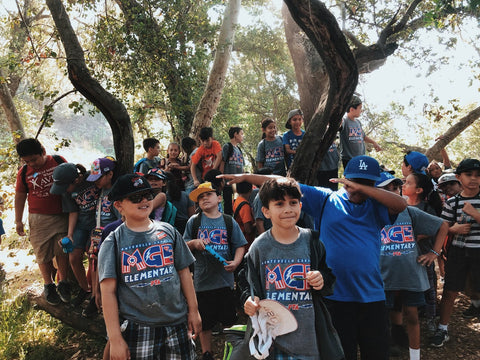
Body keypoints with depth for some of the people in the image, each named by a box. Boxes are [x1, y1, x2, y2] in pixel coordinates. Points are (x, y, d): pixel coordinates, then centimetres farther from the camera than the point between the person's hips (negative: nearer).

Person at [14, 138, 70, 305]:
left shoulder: (58, 161, -4)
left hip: (62, 215, 0)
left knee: (62, 250, 3)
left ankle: (62, 282, 19)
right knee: (43, 253, 4)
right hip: (39, 218, 1)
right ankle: (48, 285, 21)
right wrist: (18, 221, 7)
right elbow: (20, 196, 7)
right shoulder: (24, 172, -1)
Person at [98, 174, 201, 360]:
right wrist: (115, 338, -10)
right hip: (136, 329, -2)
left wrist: (193, 310, 10)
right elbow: (108, 291, -6)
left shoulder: (168, 231, 6)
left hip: (177, 324, 3)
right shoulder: (113, 243, -2)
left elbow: (183, 272, 11)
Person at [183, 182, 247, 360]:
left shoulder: (228, 221, 2)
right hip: (202, 279, 0)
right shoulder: (194, 221, 2)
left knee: (229, 320, 10)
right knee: (204, 322, 11)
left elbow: (240, 245, 3)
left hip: (225, 279, 0)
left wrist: (235, 262, -14)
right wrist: (194, 243, -14)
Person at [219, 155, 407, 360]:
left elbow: (401, 204, -12)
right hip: (335, 295, -2)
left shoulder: (376, 206, 7)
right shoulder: (326, 199, 2)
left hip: (372, 296, 2)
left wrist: (361, 188, -17)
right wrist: (245, 177, -1)